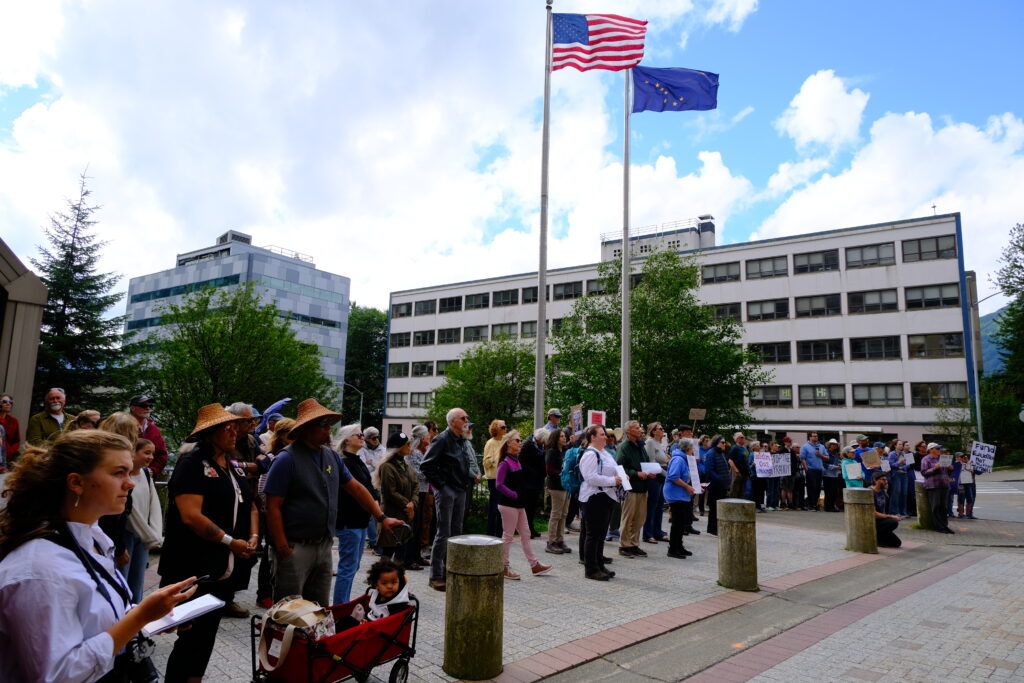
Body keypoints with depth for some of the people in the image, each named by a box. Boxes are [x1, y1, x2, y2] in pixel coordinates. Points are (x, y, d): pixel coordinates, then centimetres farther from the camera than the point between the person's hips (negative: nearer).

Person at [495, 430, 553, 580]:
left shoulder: (516, 461, 12)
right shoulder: (505, 463, -15)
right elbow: (499, 485, -22)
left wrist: (525, 493, 7)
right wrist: (514, 495, -18)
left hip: (518, 504, 9)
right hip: (508, 504, -9)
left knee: (525, 534, 12)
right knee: (508, 536, 0)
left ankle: (534, 565, 19)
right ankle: (504, 568, 11)